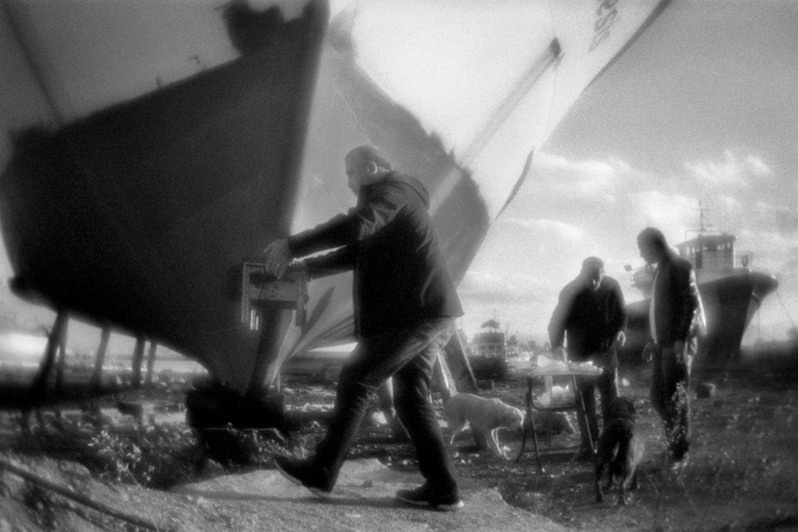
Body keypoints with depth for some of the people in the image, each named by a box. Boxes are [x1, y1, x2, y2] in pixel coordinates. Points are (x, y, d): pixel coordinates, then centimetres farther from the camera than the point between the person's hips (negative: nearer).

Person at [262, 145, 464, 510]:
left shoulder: (391, 188, -6)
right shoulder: (387, 202, 26)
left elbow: (354, 227, -25)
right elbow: (354, 253, 30)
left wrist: (291, 246, -25)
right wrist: (305, 267, 19)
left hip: (414, 312, -10)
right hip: (428, 314, 10)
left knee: (355, 382, -4)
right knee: (410, 397, 10)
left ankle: (321, 472, 1)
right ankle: (442, 488, 7)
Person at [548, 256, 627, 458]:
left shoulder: (612, 287, -5)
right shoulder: (571, 292, -12)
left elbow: (620, 315, 10)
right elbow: (557, 322, -13)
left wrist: (619, 331, -6)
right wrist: (557, 345, -27)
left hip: (606, 352, 1)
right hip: (579, 355, -1)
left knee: (611, 398, 2)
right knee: (584, 401, 1)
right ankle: (588, 446, 6)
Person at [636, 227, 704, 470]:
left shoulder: (681, 267, -11)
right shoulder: (660, 269, 16)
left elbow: (691, 304, -17)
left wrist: (682, 340, -22)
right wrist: (654, 340, 16)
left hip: (677, 344, -9)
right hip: (661, 344, 9)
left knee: (676, 399, -3)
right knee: (658, 398, 10)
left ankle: (680, 454, 5)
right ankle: (675, 442, 23)